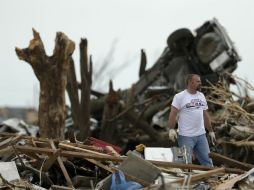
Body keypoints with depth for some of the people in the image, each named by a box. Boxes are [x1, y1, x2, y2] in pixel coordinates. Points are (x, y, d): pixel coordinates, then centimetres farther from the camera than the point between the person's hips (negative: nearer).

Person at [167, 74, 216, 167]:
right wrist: (171, 129, -24)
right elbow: (173, 114, -12)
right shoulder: (180, 96, -7)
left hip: (201, 135, 6)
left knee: (207, 161, 8)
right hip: (186, 136, -6)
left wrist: (211, 131, 17)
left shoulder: (201, 96, 13)